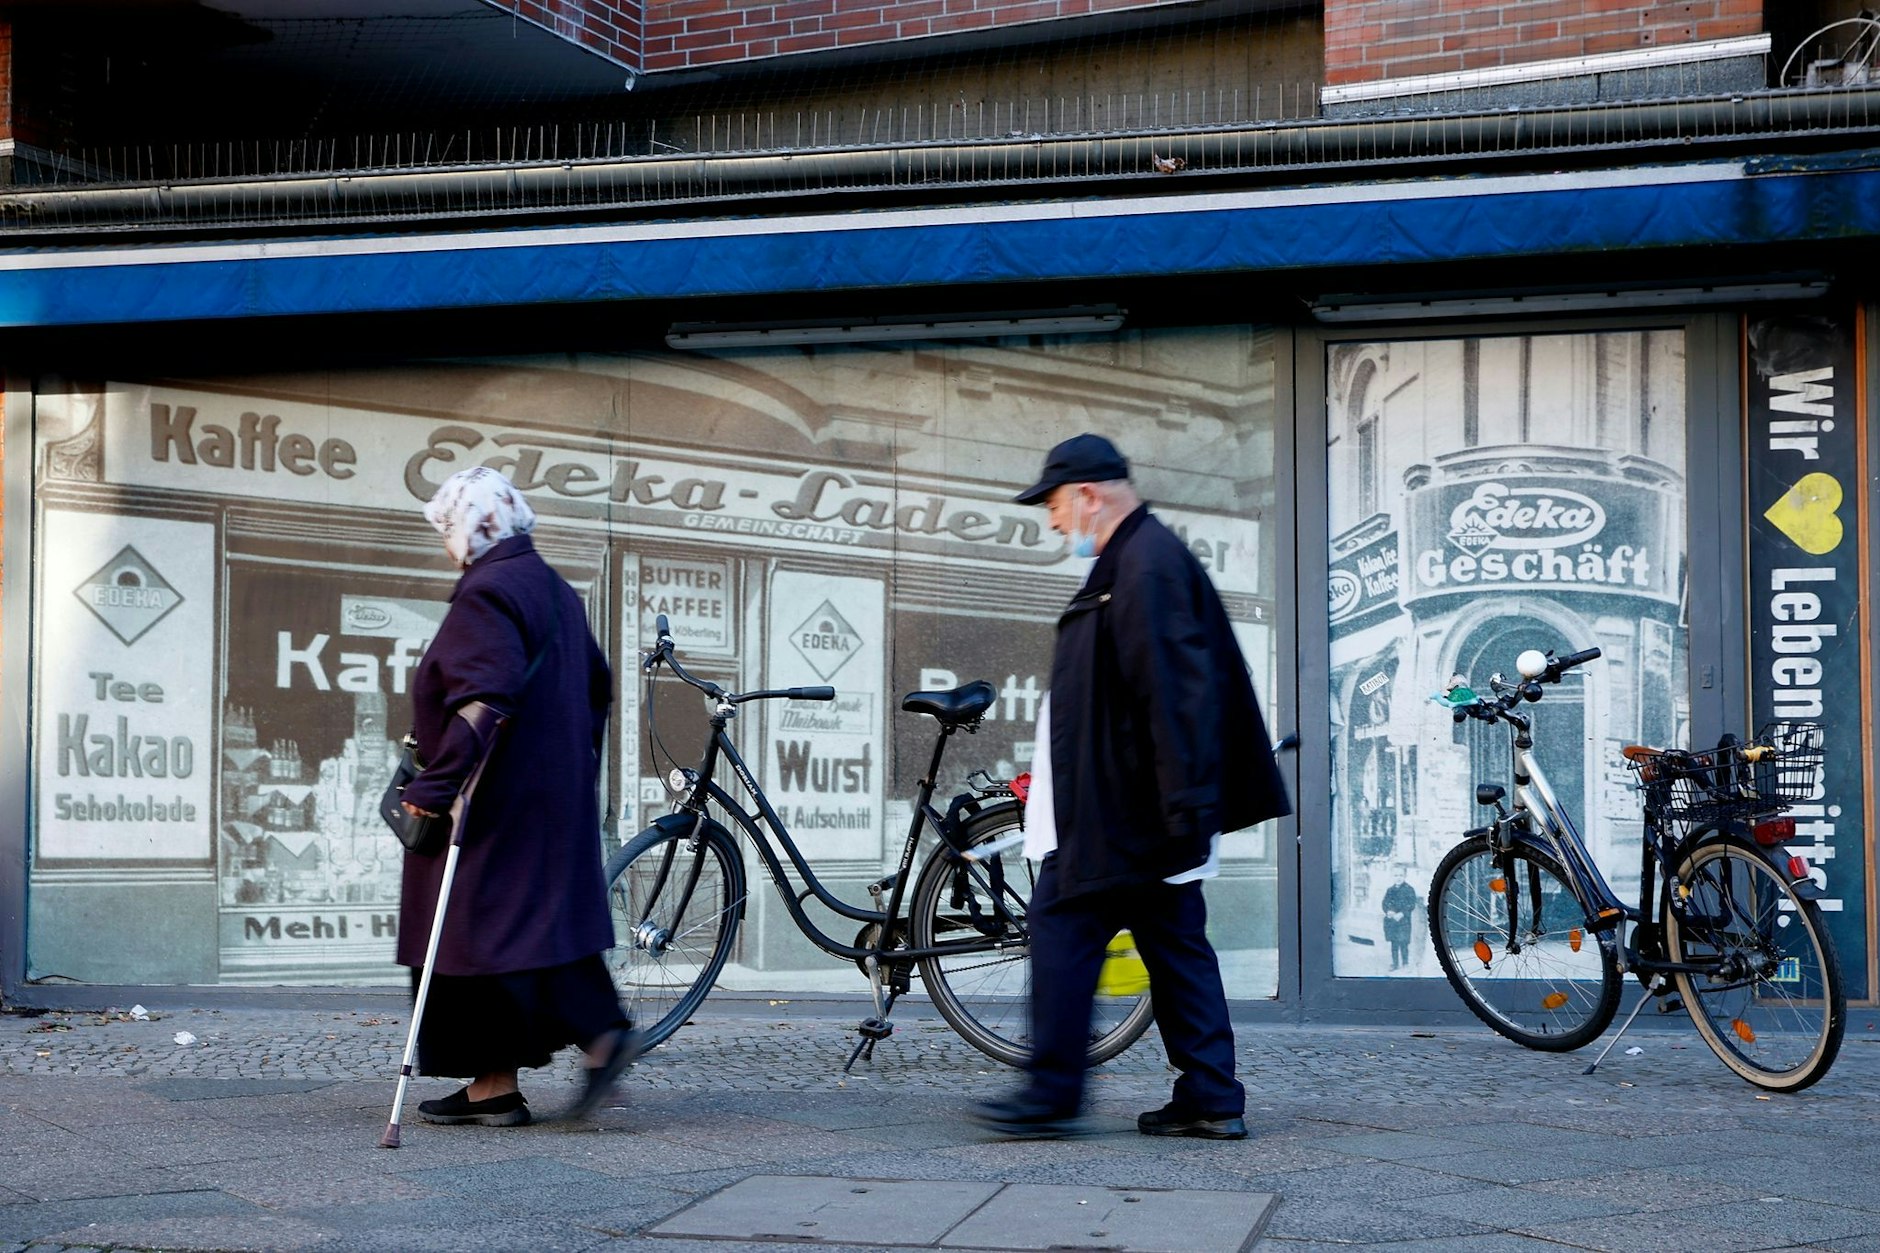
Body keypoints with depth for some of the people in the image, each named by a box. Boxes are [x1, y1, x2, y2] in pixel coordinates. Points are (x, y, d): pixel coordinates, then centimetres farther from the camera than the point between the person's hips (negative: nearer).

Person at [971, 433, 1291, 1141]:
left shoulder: (1145, 565, -15)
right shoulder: (1137, 558, 19)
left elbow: (1174, 691, -23)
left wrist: (1187, 807, -26)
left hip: (1121, 812, -11)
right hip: (1147, 813, 11)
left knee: (1062, 925, -5)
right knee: (1175, 943, 9)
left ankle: (1053, 1093, -1)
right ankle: (1211, 1102, 11)